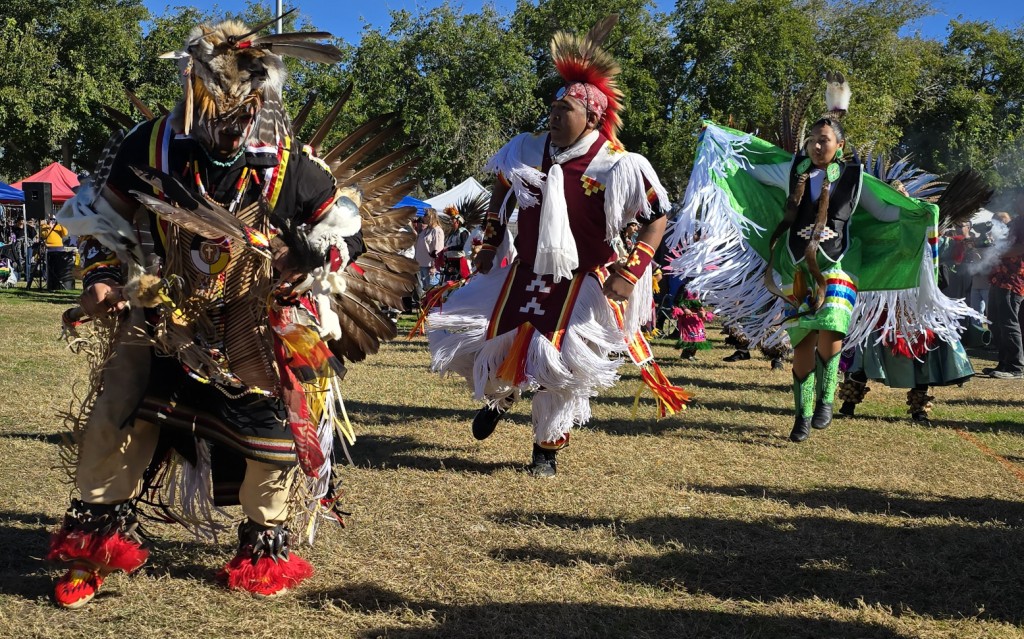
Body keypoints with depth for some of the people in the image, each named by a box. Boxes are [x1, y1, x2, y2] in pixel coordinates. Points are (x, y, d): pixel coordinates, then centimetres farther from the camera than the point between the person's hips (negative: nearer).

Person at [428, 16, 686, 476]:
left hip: (581, 285, -4)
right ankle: (498, 395, 43)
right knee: (483, 343, 7)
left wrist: (630, 273, -18)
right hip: (524, 275, 5)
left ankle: (547, 449, 14)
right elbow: (501, 193, 17)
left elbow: (657, 217, -11)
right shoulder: (527, 151, -3)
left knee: (562, 367, -8)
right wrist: (490, 245, 13)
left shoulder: (618, 166, -17)